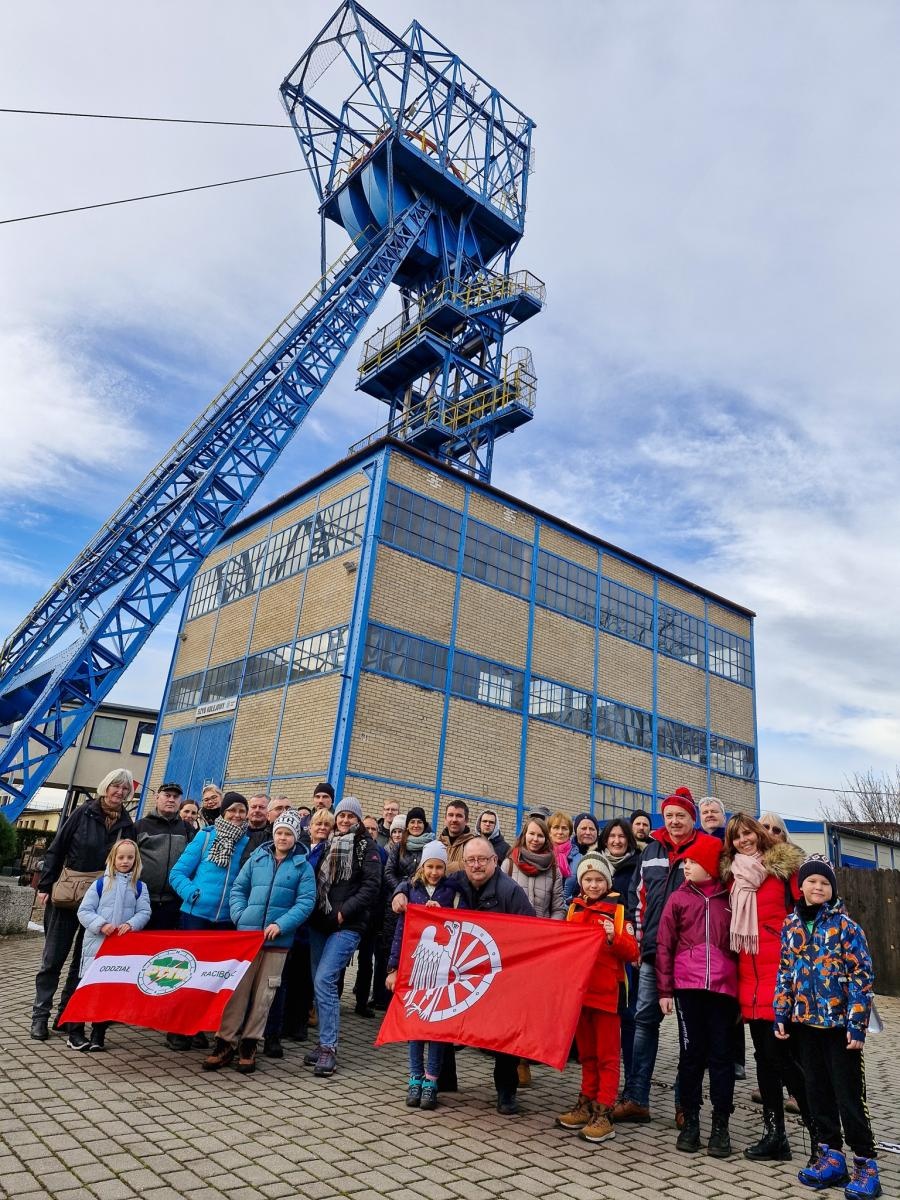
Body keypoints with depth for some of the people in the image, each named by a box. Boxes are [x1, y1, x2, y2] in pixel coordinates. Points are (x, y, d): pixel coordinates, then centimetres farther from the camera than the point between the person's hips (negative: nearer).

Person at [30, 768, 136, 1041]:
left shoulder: (127, 825, 2)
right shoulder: (84, 813, -5)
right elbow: (56, 849, -2)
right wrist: (45, 886, -6)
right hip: (66, 895, -2)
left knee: (84, 959, 9)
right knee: (53, 957, 3)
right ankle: (40, 1015, 14)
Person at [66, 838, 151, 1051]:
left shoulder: (139, 887, 4)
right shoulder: (100, 884, -1)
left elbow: (144, 912, -2)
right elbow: (84, 911, -3)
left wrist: (131, 924, -20)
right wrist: (101, 925, -18)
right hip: (97, 942, -2)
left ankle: (98, 1033, 20)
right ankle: (75, 1032, 17)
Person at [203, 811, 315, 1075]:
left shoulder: (302, 866, 0)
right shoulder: (257, 858, 7)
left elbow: (306, 901, -7)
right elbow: (238, 889, 9)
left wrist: (281, 925, -17)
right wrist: (240, 916, -7)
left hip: (278, 939, -1)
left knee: (264, 992, 7)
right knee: (237, 988, 3)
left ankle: (249, 1043, 20)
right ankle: (225, 1042, 14)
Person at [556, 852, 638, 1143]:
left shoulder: (618, 910, -5)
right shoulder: (574, 909, 8)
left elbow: (632, 952, -10)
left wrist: (614, 937, -26)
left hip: (606, 991, -5)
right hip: (578, 989, 5)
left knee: (607, 1055, 2)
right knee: (586, 1053, 16)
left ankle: (604, 1113, 6)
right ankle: (586, 1104, 26)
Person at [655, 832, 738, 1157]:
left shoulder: (730, 899, 8)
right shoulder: (679, 898, 7)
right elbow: (664, 945, 5)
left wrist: (744, 987, 5)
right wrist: (664, 990, 0)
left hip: (723, 986, 0)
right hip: (688, 986, 0)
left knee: (721, 1054, 4)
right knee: (692, 1053, 5)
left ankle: (720, 1125, 16)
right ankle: (690, 1121, 18)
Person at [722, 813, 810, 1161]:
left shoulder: (785, 865, -1)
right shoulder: (733, 875, 13)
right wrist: (736, 970, 12)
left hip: (782, 971, -5)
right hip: (750, 976, 5)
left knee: (783, 1054, -6)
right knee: (765, 1055, 11)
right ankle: (774, 1134, 21)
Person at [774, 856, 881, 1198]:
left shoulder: (846, 925, -7)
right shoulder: (791, 925, 5)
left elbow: (862, 976, -9)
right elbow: (785, 972, 10)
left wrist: (857, 1023, -14)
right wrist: (780, 1014, 5)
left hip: (840, 1022, -4)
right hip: (805, 1022, 5)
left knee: (849, 1097, 2)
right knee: (818, 1093, 13)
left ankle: (865, 1165, 15)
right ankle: (831, 1157, 25)